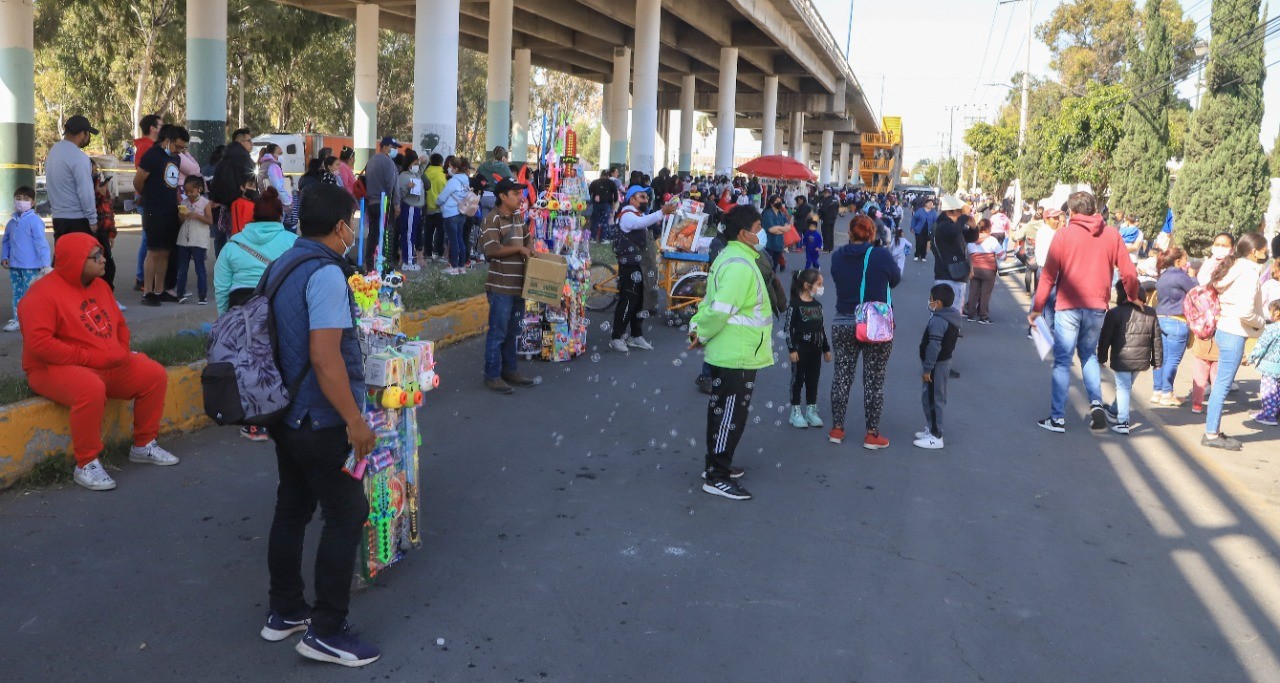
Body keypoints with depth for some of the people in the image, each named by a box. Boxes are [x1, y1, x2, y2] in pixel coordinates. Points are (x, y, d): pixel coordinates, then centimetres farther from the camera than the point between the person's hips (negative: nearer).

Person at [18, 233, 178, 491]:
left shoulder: (99, 285, 11)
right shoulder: (43, 293, -14)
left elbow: (119, 324, 20)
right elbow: (39, 344, -23)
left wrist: (122, 352, 0)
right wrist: (88, 358, -24)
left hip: (109, 366, 8)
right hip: (56, 369, -8)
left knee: (154, 374, -4)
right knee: (91, 388, -39)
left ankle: (143, 446, 10)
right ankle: (86, 464, -23)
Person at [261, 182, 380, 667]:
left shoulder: (281, 265, 9)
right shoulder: (326, 274, -20)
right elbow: (325, 358, -26)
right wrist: (355, 421, -20)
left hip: (286, 414, 9)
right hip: (320, 421, -9)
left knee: (292, 509, 17)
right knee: (346, 515, 0)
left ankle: (284, 612, 29)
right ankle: (325, 631, 5)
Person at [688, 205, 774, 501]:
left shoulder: (730, 257, 12)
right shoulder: (740, 266, -23)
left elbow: (712, 300, 15)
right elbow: (720, 310, -27)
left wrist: (697, 325, 4)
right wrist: (702, 335, -13)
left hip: (726, 353, 10)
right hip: (738, 355, -10)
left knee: (723, 410, 19)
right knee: (732, 415, -3)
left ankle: (716, 464, 32)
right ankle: (716, 477, 5)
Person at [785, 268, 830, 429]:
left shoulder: (818, 305, 9)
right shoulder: (795, 304, -11)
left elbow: (821, 328, 15)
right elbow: (788, 328, -12)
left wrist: (826, 349, 15)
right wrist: (792, 349, -16)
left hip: (816, 348, 6)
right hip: (800, 348, -6)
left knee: (813, 380, 10)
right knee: (798, 380, 2)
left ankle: (811, 410, 20)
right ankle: (796, 412, 10)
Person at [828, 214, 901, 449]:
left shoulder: (837, 256, -5)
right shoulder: (881, 256, -12)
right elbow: (895, 280, 4)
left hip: (843, 324, 3)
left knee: (842, 376, 13)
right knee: (874, 381, 6)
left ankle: (837, 429, 21)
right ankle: (872, 435, 12)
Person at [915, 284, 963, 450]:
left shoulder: (938, 321, -24)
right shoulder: (953, 317, 8)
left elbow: (934, 347, -28)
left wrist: (927, 368, -23)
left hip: (936, 365, -10)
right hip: (945, 360, 10)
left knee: (931, 399, -3)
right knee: (937, 398, 19)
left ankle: (935, 437, 1)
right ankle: (932, 429, 31)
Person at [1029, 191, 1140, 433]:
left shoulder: (1064, 234, -4)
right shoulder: (1112, 234, 4)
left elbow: (1048, 275, -7)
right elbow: (1129, 273, 5)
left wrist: (1037, 308, 0)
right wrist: (1133, 298, 22)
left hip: (1069, 306, -3)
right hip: (1097, 306, 3)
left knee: (1062, 360, 4)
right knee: (1089, 355, 22)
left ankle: (1057, 417, 4)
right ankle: (1096, 404, 5)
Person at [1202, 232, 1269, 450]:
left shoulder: (1234, 268, 11)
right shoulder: (1249, 274, -16)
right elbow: (1245, 311, -25)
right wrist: (1261, 322, -6)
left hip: (1224, 330, 9)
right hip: (1234, 334, -9)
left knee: (1221, 383, 14)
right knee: (1223, 384, -4)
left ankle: (1213, 430, 19)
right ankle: (1211, 434, 1)